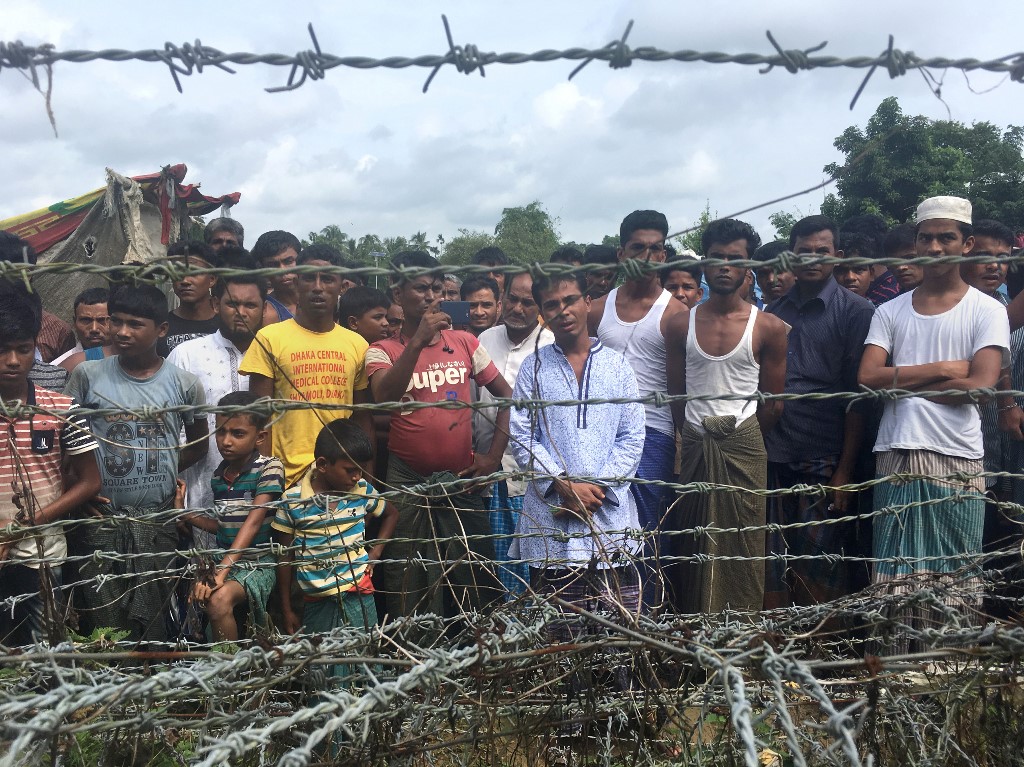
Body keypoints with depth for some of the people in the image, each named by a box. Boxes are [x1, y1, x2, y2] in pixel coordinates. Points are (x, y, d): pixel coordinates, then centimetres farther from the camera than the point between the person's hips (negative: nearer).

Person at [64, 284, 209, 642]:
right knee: (103, 627, 6)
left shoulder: (184, 384, -2)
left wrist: (165, 471, -1)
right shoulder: (87, 375, -3)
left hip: (158, 521, 0)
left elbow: (198, 444, 11)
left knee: (153, 626, 9)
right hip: (100, 520, 0)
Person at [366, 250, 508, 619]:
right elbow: (384, 398, -21)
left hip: (461, 480, 2)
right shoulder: (383, 350, -1)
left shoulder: (465, 342, 4)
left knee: (475, 582, 10)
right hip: (407, 483, -2)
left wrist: (494, 454, 1)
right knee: (407, 585, 8)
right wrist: (418, 340, -25)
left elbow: (507, 395, 10)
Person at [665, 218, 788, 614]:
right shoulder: (681, 325, 5)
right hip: (694, 446, 2)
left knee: (742, 549, 1)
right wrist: (695, 437, 10)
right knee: (694, 547, 7)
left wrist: (742, 440, 9)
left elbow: (773, 403, 4)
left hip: (744, 446, -2)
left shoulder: (769, 328, -1)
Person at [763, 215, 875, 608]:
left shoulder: (855, 311, 2)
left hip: (825, 461, -3)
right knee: (776, 565, 6)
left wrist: (845, 472, -9)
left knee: (821, 566, 0)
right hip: (775, 458, 4)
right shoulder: (774, 311, 14)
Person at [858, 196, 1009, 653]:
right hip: (896, 460, 3)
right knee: (894, 581, 5)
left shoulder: (986, 311, 4)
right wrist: (943, 368, -8)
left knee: (953, 582, 4)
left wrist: (901, 380, -6)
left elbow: (981, 384, -10)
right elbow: (868, 378, -2)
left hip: (956, 462, -2)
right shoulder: (891, 312, 12)